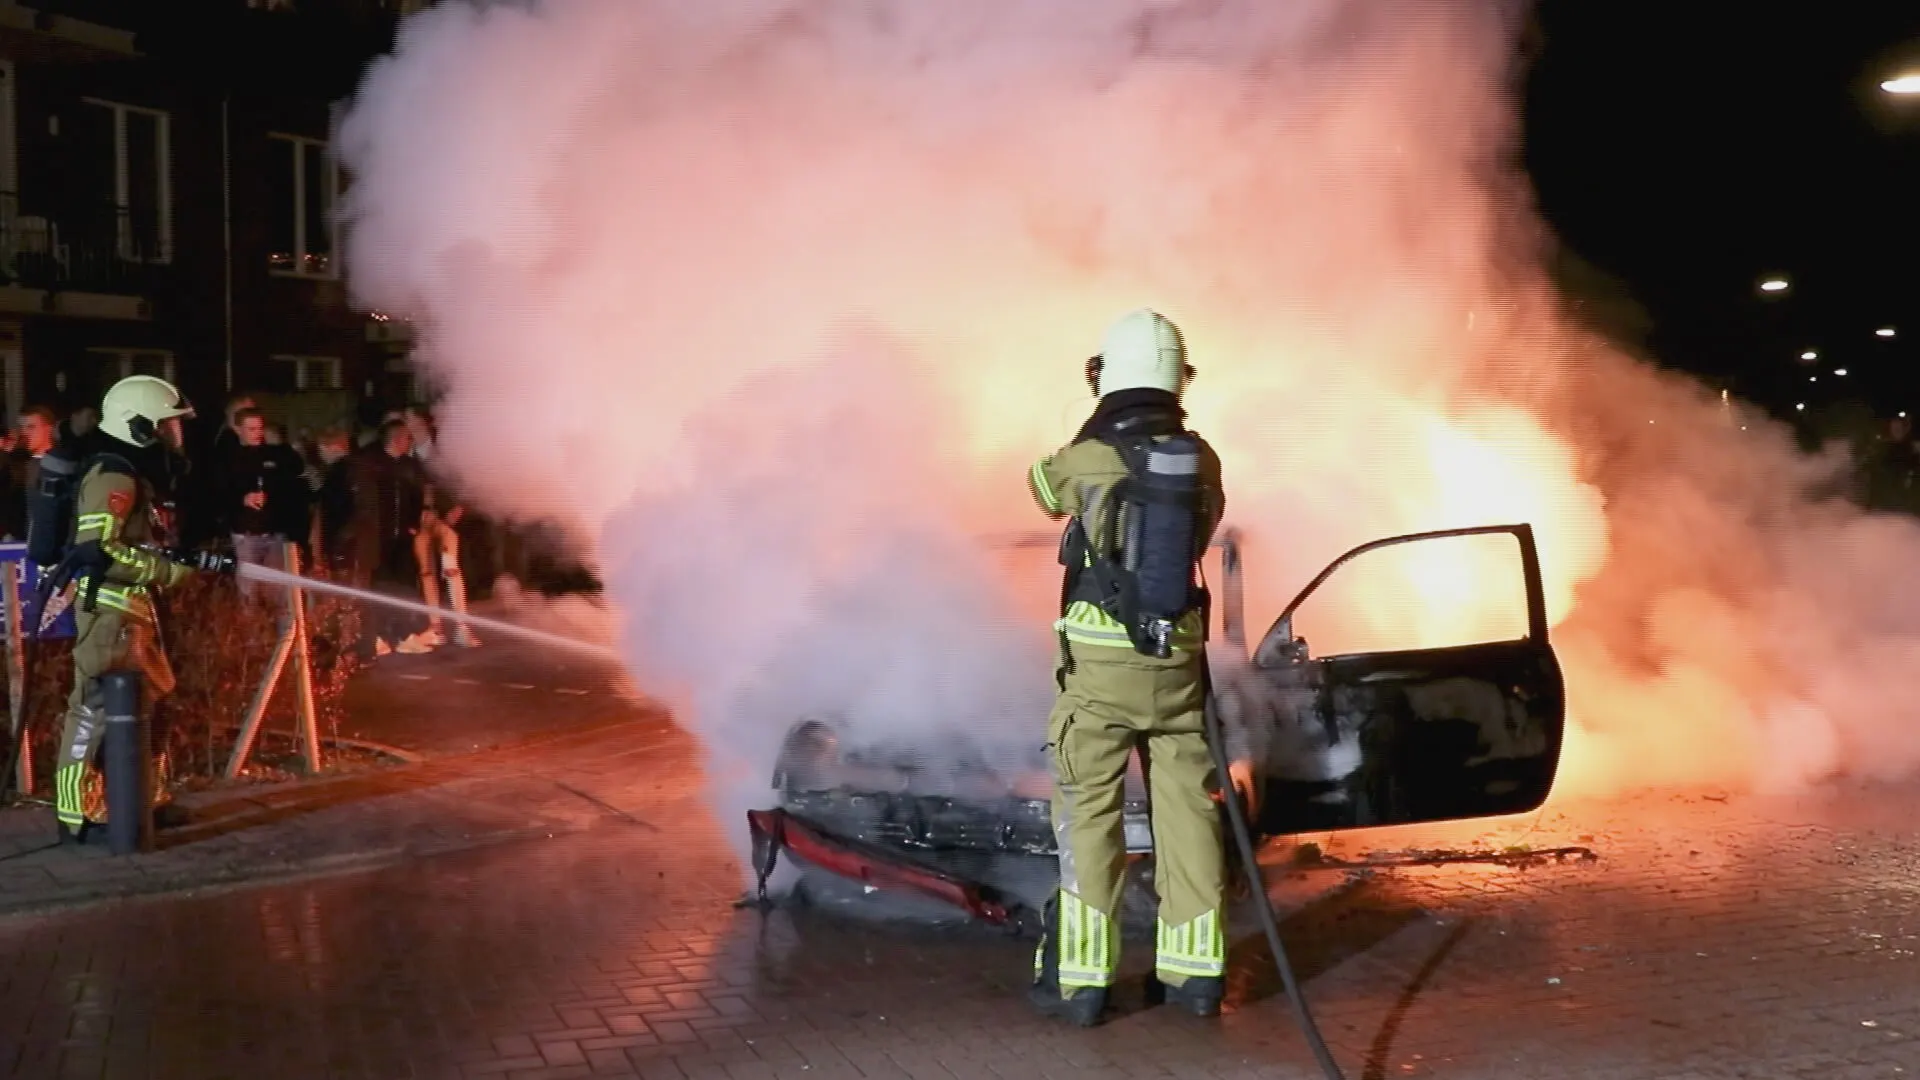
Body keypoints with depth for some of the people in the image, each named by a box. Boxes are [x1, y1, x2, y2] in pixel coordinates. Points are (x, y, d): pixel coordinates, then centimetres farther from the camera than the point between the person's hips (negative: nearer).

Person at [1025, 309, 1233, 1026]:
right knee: (1186, 807, 10)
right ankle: (1195, 969, 16)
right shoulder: (1200, 458, -1)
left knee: (1089, 812, 3)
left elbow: (1043, 486, 13)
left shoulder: (1085, 460, -10)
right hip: (1177, 652, 3)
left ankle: (1080, 979, 6)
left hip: (1099, 657, -3)